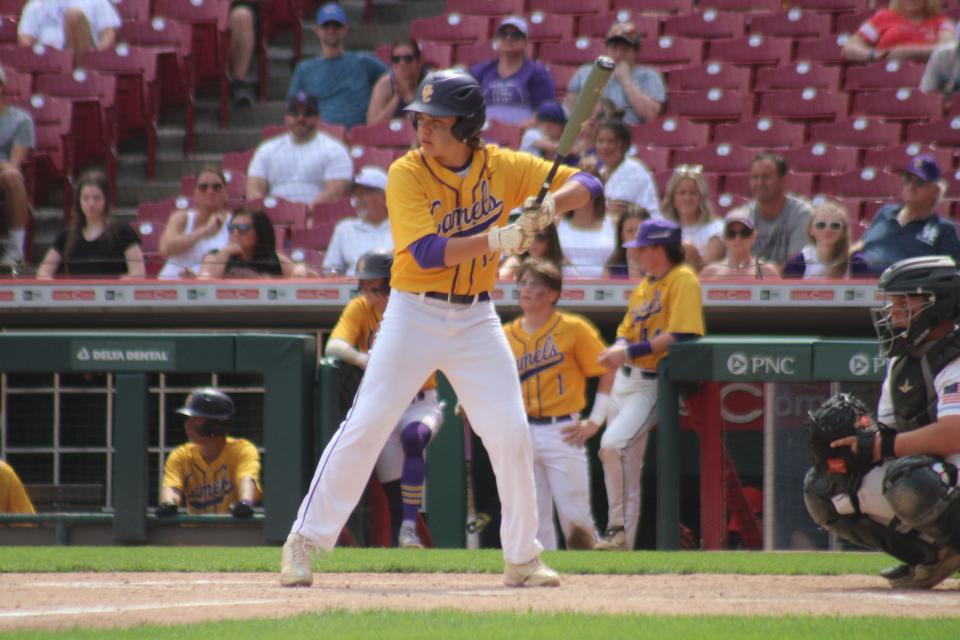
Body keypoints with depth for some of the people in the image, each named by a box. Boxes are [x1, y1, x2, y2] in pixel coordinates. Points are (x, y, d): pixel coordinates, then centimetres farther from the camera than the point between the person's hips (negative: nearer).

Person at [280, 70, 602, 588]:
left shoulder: (502, 167, -2)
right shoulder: (406, 174, -12)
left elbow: (586, 185, -1)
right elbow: (426, 252, -23)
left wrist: (548, 207, -22)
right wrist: (499, 239, -33)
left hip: (476, 318, 3)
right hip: (414, 313, -3)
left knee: (511, 433, -2)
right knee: (366, 426, -8)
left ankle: (522, 558, 11)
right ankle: (305, 541, 2)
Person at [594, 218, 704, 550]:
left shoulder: (683, 281, -11)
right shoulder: (644, 285, 17)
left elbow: (679, 336, -22)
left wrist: (630, 352, -23)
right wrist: (617, 350, -2)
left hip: (652, 385, -9)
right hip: (625, 380, 9)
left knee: (614, 445, -26)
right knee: (626, 467, 11)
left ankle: (620, 528, -18)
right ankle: (621, 539, 19)